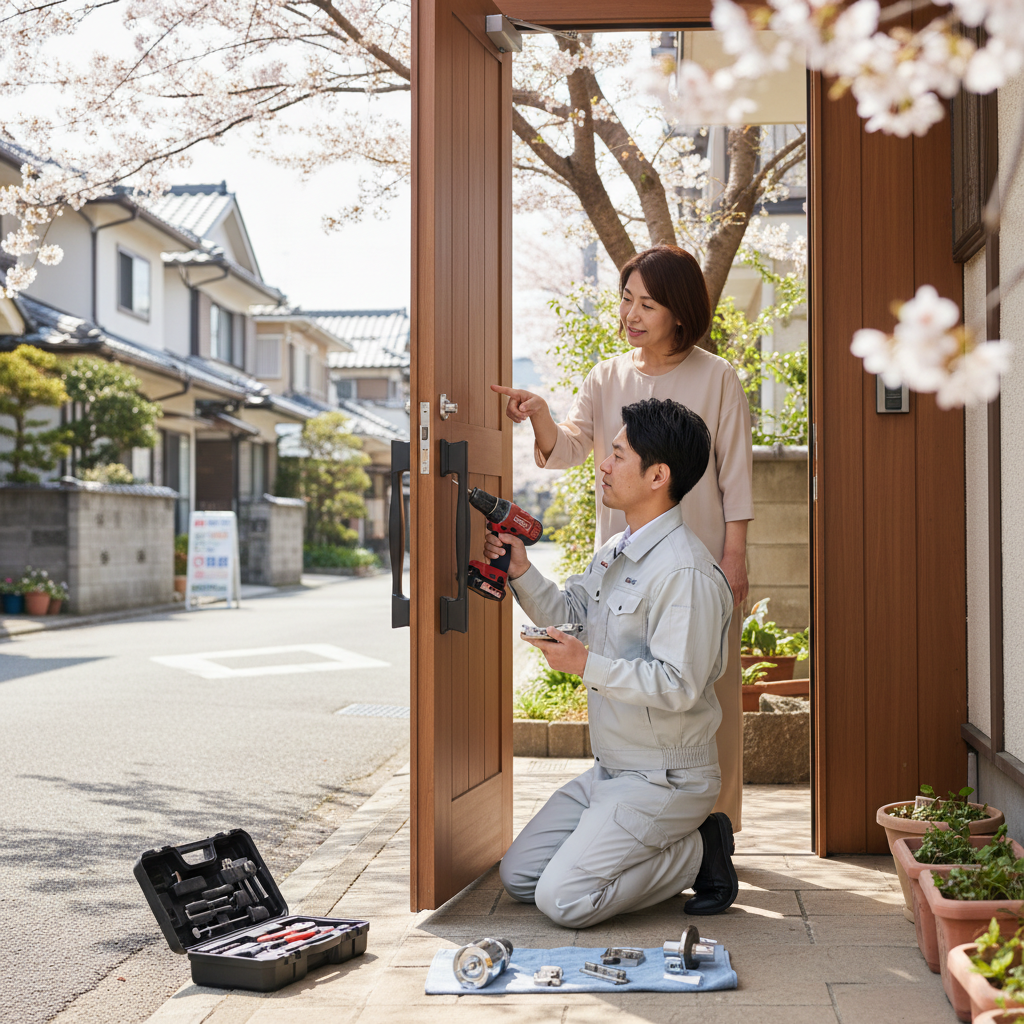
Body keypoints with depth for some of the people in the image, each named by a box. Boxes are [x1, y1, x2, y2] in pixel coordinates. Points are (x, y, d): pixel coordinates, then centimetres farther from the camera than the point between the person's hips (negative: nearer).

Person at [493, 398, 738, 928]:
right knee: (517, 875, 11)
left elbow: (679, 686, -27)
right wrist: (521, 572, -2)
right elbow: (568, 614, 15)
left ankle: (698, 853, 2)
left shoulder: (685, 572, -23)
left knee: (562, 899, -16)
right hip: (610, 769, 10)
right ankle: (670, 845, 15)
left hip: (667, 780, -10)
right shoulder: (616, 551, 9)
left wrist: (588, 665, -26)